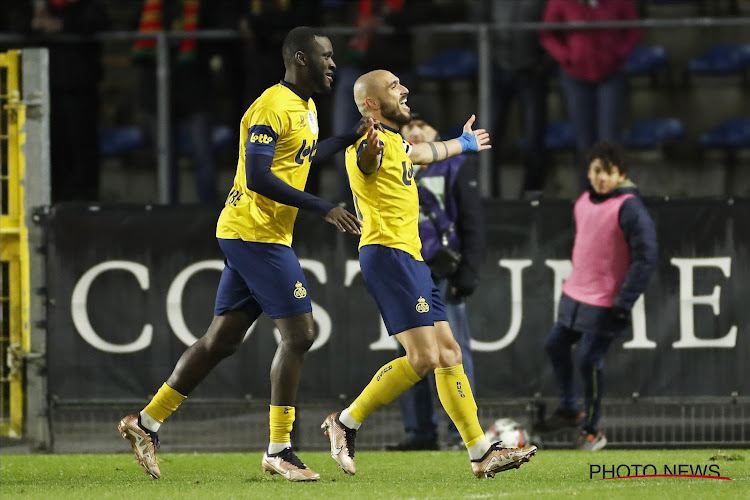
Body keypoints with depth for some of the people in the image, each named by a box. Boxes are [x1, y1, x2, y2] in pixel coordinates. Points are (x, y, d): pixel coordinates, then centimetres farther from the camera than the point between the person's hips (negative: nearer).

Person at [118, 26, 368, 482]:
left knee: (222, 340, 11)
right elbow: (258, 176, -24)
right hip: (257, 234, -10)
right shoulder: (272, 107, -16)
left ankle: (146, 423, 17)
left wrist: (351, 138, 25)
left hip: (246, 237, 10)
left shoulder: (306, 107, 15)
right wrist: (323, 209, -24)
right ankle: (279, 450, -4)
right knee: (300, 334, -9)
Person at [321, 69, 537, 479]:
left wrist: (463, 144, 64)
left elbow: (423, 152, 46)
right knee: (423, 358, -17)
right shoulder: (372, 141, -10)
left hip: (409, 257, 10)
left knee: (449, 354, 7)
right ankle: (345, 423, -7)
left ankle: (482, 454, 7)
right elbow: (367, 161, -36)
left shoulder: (395, 142, 22)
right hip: (387, 253, -10)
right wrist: (370, 151, -60)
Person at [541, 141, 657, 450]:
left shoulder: (629, 208, -17)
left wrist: (624, 302, -20)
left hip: (605, 304, -8)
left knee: (589, 361, -6)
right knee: (555, 345, 14)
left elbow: (646, 256, -19)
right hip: (574, 296, 8)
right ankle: (569, 410, 32)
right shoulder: (584, 202, 8)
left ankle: (592, 431, 9)